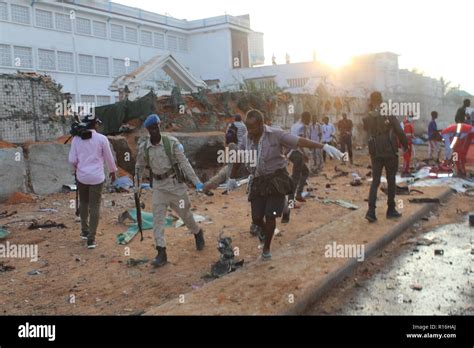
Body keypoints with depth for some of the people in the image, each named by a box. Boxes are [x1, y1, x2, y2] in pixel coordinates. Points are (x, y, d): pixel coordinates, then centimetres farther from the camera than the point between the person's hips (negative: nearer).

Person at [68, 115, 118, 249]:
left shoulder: (76, 139, -2)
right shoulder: (101, 138, -7)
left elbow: (72, 159, -2)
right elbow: (109, 157, 1)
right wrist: (112, 171, 18)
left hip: (81, 176, 3)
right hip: (97, 177, -2)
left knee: (83, 203, 22)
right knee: (95, 206, 2)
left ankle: (85, 231, 31)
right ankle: (91, 238, 2)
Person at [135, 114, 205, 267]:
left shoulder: (172, 142, -13)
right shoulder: (143, 147, -3)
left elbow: (184, 162, -14)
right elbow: (139, 167, 12)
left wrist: (196, 182, -19)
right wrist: (137, 186, 14)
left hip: (175, 183, -2)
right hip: (158, 186, 3)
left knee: (185, 213, 12)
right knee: (157, 219, -4)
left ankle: (198, 233, 41)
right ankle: (161, 253, -1)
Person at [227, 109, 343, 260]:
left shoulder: (275, 134, -14)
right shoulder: (247, 139, 0)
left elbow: (300, 141, -22)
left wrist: (324, 147, -31)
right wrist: (231, 178, 26)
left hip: (276, 179, -4)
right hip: (259, 182, 4)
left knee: (270, 216, -10)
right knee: (256, 218, 0)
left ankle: (266, 247, 14)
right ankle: (267, 231, 36)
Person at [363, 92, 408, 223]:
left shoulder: (368, 118, 1)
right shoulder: (389, 115, -10)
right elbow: (400, 132, -11)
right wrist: (405, 145, 4)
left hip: (375, 154, 3)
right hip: (390, 153, -3)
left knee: (375, 181, 5)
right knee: (391, 181, 9)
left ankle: (371, 210, -9)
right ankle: (391, 210, 16)